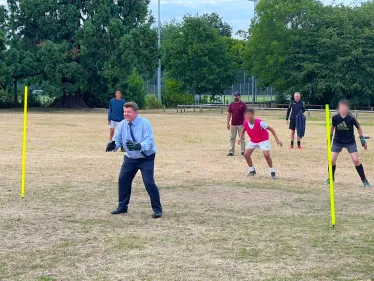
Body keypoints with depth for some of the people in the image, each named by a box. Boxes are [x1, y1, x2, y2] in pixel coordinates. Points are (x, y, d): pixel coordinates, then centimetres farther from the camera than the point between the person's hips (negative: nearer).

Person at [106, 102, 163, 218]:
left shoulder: (144, 123, -21)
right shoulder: (122, 125, -6)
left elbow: (149, 142, -30)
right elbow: (117, 140, -4)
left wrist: (138, 146, -50)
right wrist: (113, 145, -29)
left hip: (146, 158, -5)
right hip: (130, 158, 5)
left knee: (149, 182, -14)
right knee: (123, 180, 2)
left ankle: (157, 209, -1)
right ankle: (122, 206, 20)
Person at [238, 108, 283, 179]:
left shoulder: (259, 122, -33)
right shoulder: (245, 123, -18)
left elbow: (270, 129, -23)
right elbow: (244, 129, 9)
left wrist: (277, 139, -25)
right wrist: (240, 138, -3)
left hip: (263, 140, -5)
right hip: (253, 141, 5)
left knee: (266, 155, -22)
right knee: (246, 154, -3)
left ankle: (272, 172, -6)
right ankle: (252, 170, 18)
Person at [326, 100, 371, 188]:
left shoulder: (351, 118, -19)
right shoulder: (335, 118, -14)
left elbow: (359, 127, -2)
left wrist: (362, 139, -2)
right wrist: (330, 138, 14)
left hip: (350, 142, -2)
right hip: (337, 142, 2)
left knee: (356, 160, -11)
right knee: (332, 160, -6)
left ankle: (364, 180, 2)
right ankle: (331, 178, 19)